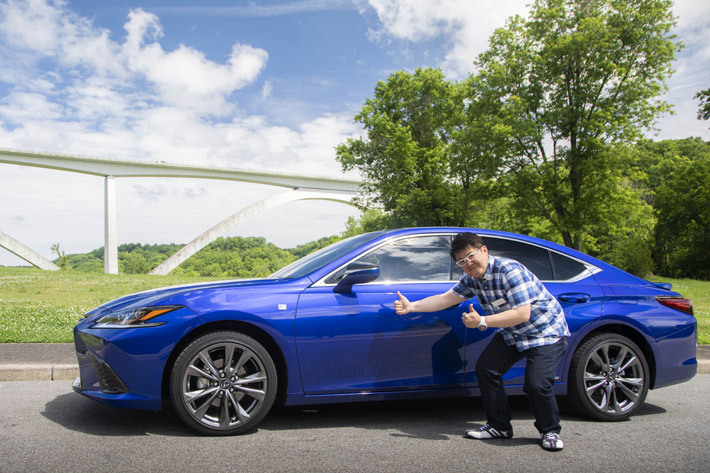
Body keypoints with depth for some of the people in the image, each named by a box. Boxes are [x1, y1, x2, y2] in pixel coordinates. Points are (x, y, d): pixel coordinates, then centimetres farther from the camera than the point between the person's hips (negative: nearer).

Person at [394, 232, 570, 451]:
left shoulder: (510, 270, -28)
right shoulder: (471, 279, -3)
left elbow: (522, 314, -32)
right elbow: (446, 298, -1)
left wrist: (481, 321, -34)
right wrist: (411, 306, -11)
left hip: (546, 332, -7)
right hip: (512, 333, 8)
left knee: (537, 384, -21)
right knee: (485, 367, -6)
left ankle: (550, 431, 8)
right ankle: (499, 425, 10)